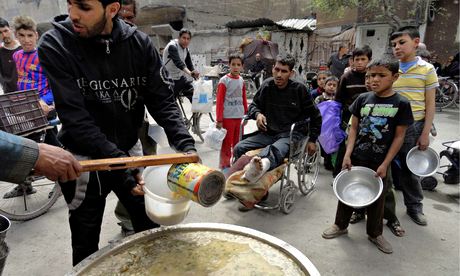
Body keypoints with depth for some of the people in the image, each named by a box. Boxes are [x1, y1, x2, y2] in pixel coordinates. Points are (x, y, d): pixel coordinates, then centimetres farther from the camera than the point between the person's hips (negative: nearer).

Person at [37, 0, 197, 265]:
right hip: (84, 158, -2)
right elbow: (74, 116, -22)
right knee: (86, 244, 14)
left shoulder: (139, 43, -8)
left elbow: (163, 99, -10)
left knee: (152, 230, 16)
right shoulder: (55, 45, -16)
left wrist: (185, 145, -25)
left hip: (130, 150, 3)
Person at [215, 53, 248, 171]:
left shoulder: (241, 80, 7)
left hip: (239, 116, 5)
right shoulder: (224, 80, -10)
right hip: (227, 117, -5)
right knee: (227, 142, 4)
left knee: (237, 142, 16)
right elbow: (219, 101, -11)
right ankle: (225, 165, 17)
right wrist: (219, 119, -14)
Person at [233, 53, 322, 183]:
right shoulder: (267, 85, 5)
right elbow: (253, 105, 20)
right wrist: (257, 114, -4)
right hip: (268, 132, 5)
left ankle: (262, 164, -73)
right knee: (239, 148, -20)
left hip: (291, 134, -5)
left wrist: (312, 140, 4)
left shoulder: (299, 89, -2)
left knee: (276, 150, -42)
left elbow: (315, 116, 8)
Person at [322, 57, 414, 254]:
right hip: (356, 158, 2)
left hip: (379, 162, -2)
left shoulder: (401, 104, -7)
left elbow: (399, 137, -6)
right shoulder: (363, 99, -1)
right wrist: (347, 154, -8)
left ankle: (375, 233, 34)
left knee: (377, 198, 14)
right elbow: (354, 128, 1)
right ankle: (340, 225, 33)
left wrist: (385, 164, -10)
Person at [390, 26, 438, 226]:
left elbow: (430, 105, -1)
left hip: (413, 127, -2)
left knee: (410, 168, 10)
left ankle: (414, 206, 29)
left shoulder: (427, 69, 0)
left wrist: (425, 133, -7)